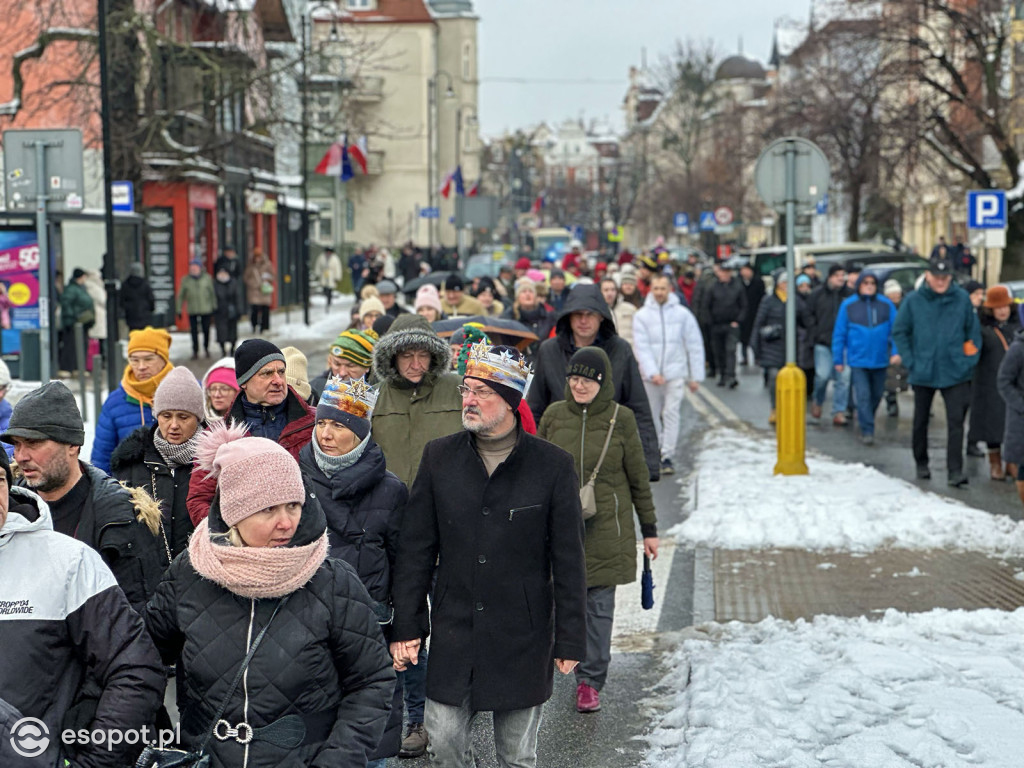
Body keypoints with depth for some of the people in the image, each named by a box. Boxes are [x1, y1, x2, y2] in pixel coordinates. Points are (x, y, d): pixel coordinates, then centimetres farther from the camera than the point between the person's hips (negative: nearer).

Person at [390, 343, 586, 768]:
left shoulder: (553, 465, -7)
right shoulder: (439, 456, 0)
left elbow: (569, 562, -3)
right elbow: (415, 549, 4)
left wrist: (570, 639, -3)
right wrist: (406, 625, 0)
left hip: (523, 638, -2)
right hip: (453, 633, 2)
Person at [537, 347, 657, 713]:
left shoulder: (620, 419, -2)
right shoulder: (554, 416, 3)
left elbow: (638, 478, 5)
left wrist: (649, 529, 7)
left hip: (606, 528, -1)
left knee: (599, 606, 1)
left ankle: (591, 682, 11)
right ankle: (587, 676, 18)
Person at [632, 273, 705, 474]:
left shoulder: (683, 314, 2)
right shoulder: (642, 316, 2)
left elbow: (695, 346, 4)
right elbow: (641, 347, -5)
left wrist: (695, 376, 1)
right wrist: (652, 373, -17)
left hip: (675, 374, -1)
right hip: (650, 376, 1)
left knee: (671, 413, -10)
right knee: (652, 416, 8)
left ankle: (668, 456, -8)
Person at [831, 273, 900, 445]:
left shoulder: (886, 305, 2)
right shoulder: (848, 306, 0)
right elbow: (839, 334, 3)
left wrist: (896, 352, -11)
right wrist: (838, 360, 2)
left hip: (880, 360, 2)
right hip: (858, 360, -2)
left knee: (876, 394, 13)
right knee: (863, 395, -10)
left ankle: (864, 420, 37)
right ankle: (867, 431, -7)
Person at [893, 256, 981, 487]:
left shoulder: (962, 299, -1)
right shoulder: (913, 301, -3)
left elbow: (973, 331, 7)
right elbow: (899, 332, 3)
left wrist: (970, 361, 0)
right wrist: (910, 362, -4)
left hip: (955, 373, -1)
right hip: (923, 373, 1)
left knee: (956, 422, -8)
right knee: (921, 421, 13)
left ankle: (955, 471, -8)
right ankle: (921, 464, 30)